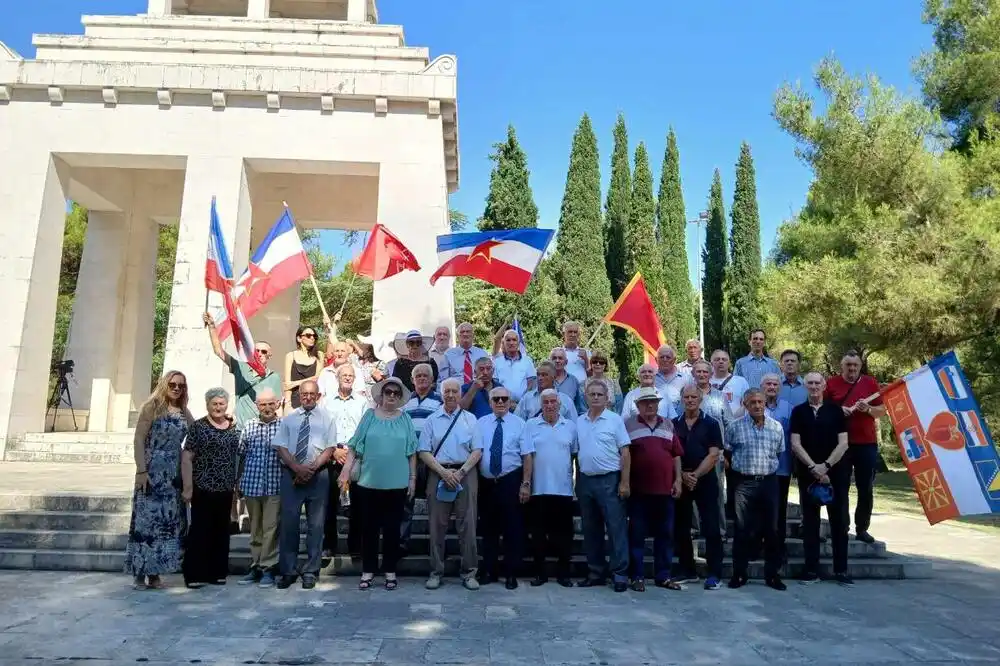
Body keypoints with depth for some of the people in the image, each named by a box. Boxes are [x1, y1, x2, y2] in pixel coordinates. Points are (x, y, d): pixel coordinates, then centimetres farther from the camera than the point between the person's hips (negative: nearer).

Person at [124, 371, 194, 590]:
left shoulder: (184, 413, 11)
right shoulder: (151, 407, -4)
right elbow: (138, 440, -9)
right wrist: (141, 470, -14)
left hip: (174, 473, 5)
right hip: (152, 471, -5)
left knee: (168, 521, 7)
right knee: (146, 519, -1)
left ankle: (154, 572, 17)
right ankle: (139, 572, 9)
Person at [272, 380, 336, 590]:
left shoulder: (327, 418, 5)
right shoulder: (288, 418, 8)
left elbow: (329, 449, -1)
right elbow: (281, 447, 1)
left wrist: (311, 467, -14)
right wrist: (297, 468, -13)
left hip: (318, 475, 0)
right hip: (291, 474, 1)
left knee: (316, 525, 5)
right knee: (288, 523, 1)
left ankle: (311, 572, 15)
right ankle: (288, 571, 13)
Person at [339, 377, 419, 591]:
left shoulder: (405, 418, 4)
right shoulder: (370, 416, 3)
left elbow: (411, 452, 5)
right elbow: (354, 447, 2)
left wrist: (412, 478, 3)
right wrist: (346, 471, -7)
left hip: (397, 483, 0)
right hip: (369, 482, 0)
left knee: (392, 528, 8)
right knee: (369, 528, 8)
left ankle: (390, 571, 20)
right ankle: (368, 571, 21)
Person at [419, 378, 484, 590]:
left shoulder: (470, 419, 8)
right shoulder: (432, 420, 8)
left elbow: (477, 451, 2)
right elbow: (424, 452, 2)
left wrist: (460, 472, -10)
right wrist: (444, 472, -10)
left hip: (465, 474, 0)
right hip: (438, 474, 0)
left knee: (467, 524, 0)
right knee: (437, 525, 4)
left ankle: (469, 572, 9)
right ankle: (436, 572, 14)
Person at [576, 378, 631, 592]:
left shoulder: (615, 420, -3)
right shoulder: (579, 422, 8)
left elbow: (625, 453, -5)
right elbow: (575, 452, 12)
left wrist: (624, 482, -10)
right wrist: (577, 481, 7)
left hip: (609, 480, -4)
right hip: (585, 480, 5)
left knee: (616, 528, -2)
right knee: (591, 530, 11)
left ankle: (620, 573, 6)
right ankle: (596, 572, 22)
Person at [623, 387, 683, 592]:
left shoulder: (668, 425, 12)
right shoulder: (629, 425, 0)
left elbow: (676, 455, 14)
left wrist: (678, 480, 5)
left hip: (665, 489, 4)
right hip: (639, 490, -4)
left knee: (665, 534, 10)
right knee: (637, 534, 3)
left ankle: (663, 576, 20)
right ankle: (637, 576, 11)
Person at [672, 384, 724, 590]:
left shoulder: (711, 424, 0)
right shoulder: (673, 424, 7)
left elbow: (713, 455, -7)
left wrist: (695, 475, -15)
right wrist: (682, 475, -10)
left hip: (706, 482, -3)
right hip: (680, 482, 3)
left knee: (711, 528, -3)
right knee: (681, 528, 8)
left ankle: (715, 574, 4)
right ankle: (687, 570, 19)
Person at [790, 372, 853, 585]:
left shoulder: (835, 410, 4)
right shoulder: (798, 411, 5)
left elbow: (843, 443, -2)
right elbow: (795, 444, -2)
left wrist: (825, 466, -11)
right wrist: (813, 468, -12)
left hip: (836, 472, 0)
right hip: (808, 473, 0)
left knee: (840, 521, 4)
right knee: (810, 522, 4)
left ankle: (841, 570, 13)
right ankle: (811, 569, 10)